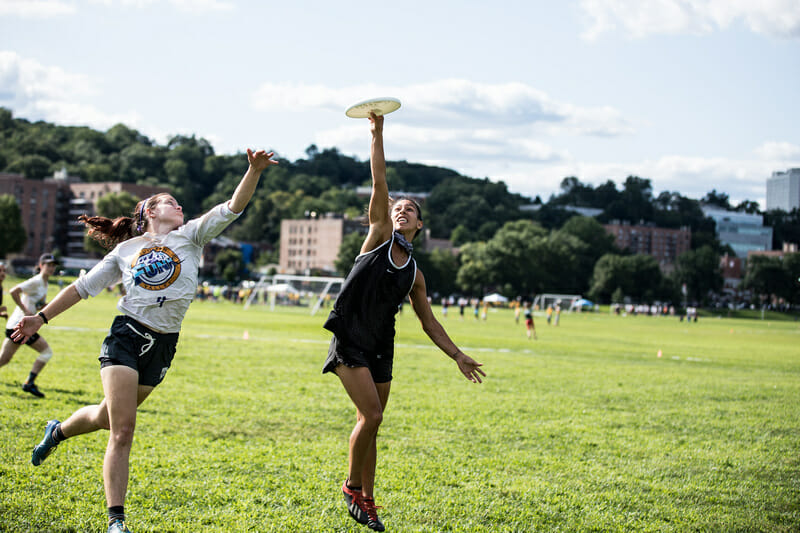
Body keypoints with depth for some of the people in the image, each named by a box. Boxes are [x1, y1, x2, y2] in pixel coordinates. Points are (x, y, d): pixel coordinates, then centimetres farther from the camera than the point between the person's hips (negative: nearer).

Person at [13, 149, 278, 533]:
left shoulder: (190, 236, 9)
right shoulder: (125, 250, 8)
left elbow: (231, 209, -3)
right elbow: (83, 287, 14)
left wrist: (254, 170, -17)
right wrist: (40, 319, 12)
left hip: (163, 346, 3)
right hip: (126, 337, -2)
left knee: (107, 417, 17)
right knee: (122, 429, -13)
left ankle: (58, 431, 49)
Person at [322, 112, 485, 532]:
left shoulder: (415, 274, 12)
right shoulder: (378, 237, 1)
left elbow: (429, 323, 18)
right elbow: (379, 184, -5)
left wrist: (458, 356, 13)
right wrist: (377, 134, -10)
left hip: (381, 349, 5)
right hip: (350, 340, -5)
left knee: (371, 422, 7)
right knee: (371, 415, -15)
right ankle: (353, 486, 3)